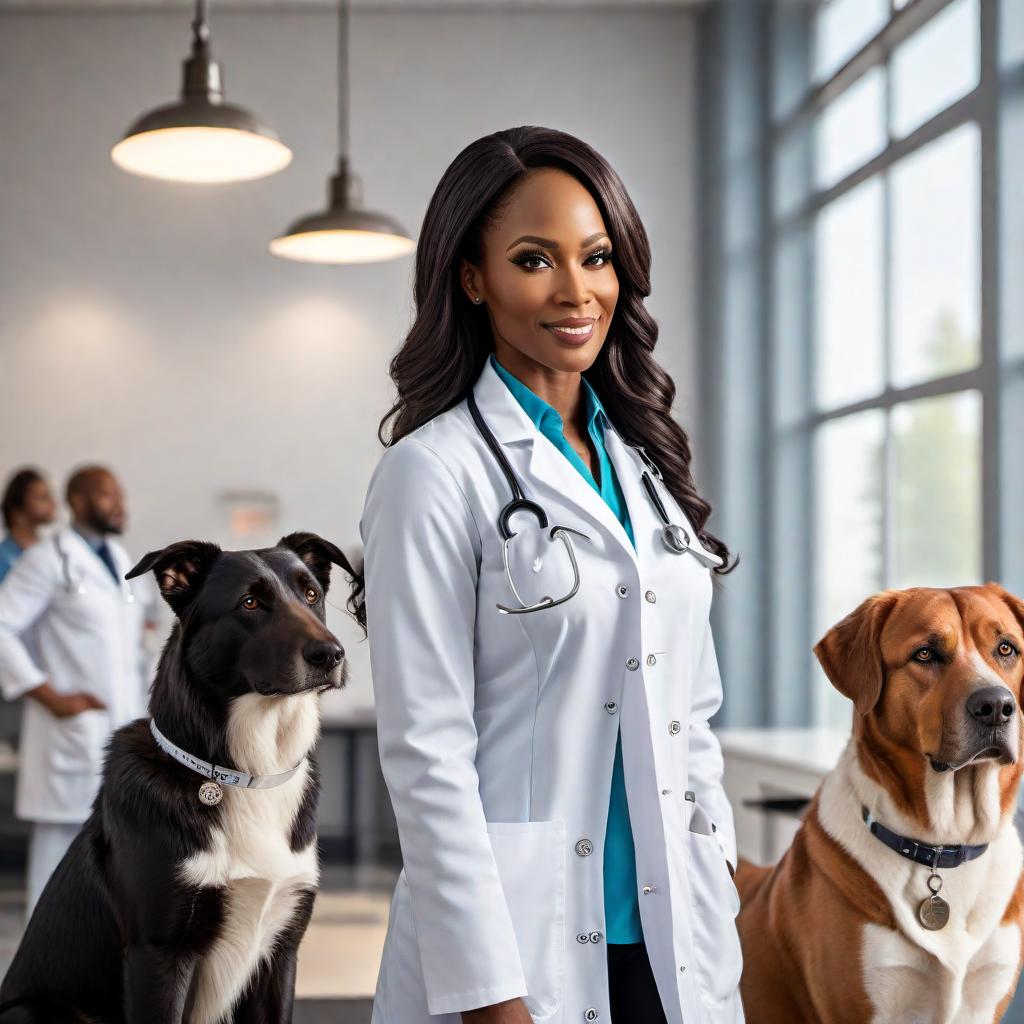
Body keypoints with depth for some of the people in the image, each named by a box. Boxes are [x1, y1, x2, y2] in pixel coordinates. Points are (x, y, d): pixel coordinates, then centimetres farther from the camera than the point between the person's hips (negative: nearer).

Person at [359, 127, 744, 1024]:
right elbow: (426, 752, -13)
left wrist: (722, 909, 9)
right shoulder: (435, 471, -10)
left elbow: (693, 715, 13)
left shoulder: (647, 462, 10)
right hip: (521, 944, -6)